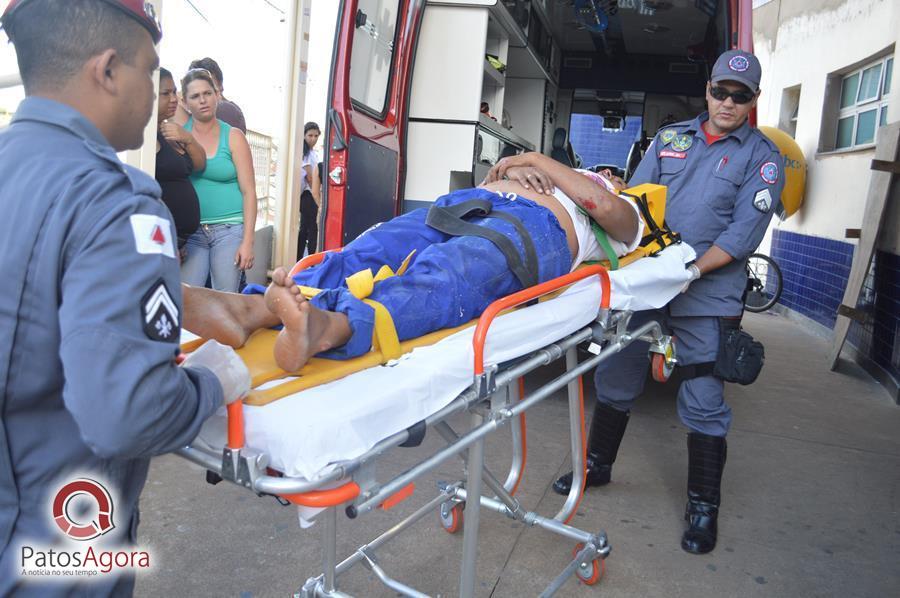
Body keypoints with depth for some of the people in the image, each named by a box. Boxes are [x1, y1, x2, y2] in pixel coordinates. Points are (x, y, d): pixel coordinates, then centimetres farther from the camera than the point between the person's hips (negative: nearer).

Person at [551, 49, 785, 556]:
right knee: (616, 380, 12)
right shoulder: (671, 137, 12)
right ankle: (598, 465, 33)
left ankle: (704, 506, 20)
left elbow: (745, 233, -8)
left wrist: (694, 269, -19)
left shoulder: (762, 157, 1)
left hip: (707, 298, -3)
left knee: (704, 404, 2)